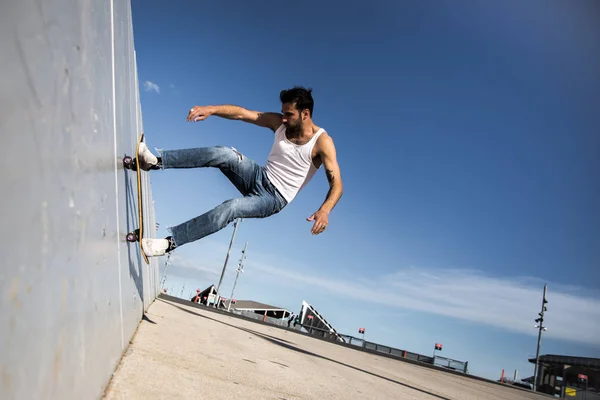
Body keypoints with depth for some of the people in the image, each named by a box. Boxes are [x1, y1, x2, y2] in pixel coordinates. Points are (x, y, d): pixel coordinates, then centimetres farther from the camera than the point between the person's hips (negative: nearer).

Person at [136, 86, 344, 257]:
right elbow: (241, 113, -6)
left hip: (275, 198, -5)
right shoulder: (279, 122, -1)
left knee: (231, 208, -31)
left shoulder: (322, 142, -16)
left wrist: (324, 210, -44)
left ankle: (171, 241, -24)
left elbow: (336, 184, -25)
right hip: (259, 177, 5)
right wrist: (211, 109, -23)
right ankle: (156, 161, -25)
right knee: (225, 154, -24)